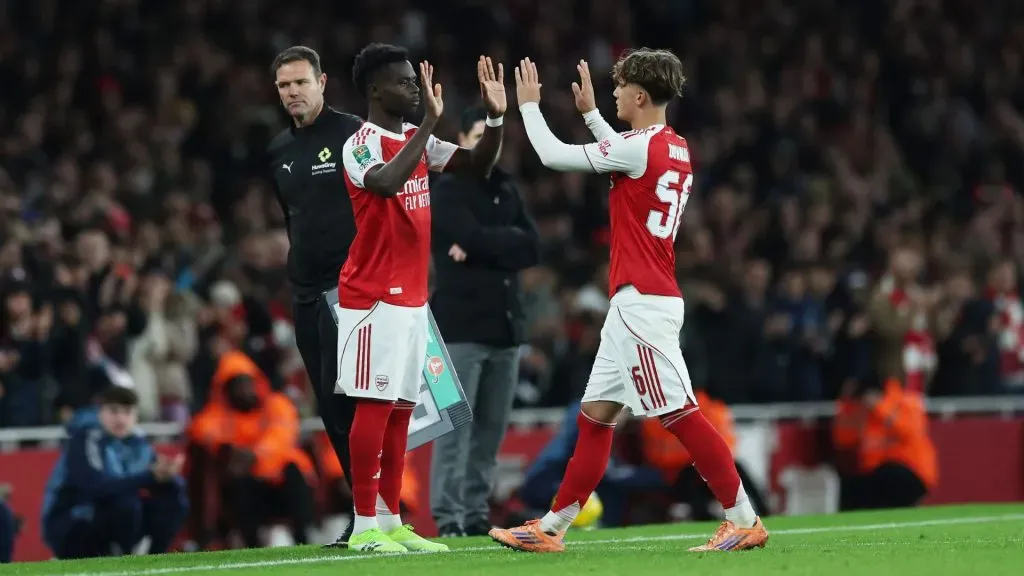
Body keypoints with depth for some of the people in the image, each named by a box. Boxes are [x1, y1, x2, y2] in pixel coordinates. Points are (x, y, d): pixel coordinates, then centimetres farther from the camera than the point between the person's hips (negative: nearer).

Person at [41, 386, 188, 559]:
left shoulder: (136, 443, 3)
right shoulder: (85, 439, -18)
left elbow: (177, 487, -1)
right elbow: (96, 487, -34)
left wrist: (166, 476, -26)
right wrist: (151, 477, -38)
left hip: (110, 521, 7)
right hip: (66, 529, -7)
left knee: (173, 502, -7)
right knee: (126, 503, -32)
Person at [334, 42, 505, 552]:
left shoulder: (417, 140, 13)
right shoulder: (361, 145, -13)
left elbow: (479, 165, 16)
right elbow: (386, 183, -34)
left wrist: (495, 117, -1)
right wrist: (430, 121, -31)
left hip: (412, 296, 8)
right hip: (374, 298, -8)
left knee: (401, 408, 8)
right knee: (375, 405, -8)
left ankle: (390, 522, 12)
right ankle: (365, 526, -7)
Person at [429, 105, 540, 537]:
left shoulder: (506, 190, 17)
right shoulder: (448, 190, -2)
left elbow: (532, 249, 4)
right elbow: (475, 238, -18)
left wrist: (482, 249, -8)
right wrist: (509, 239, -2)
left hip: (504, 324, 6)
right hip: (462, 325, -6)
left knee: (491, 429, 5)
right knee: (456, 425, -9)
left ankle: (477, 514, 9)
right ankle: (448, 517, -10)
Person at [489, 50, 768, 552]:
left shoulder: (640, 146, -14)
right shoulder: (675, 149, 13)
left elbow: (553, 155, -9)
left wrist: (528, 105, 7)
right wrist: (589, 112, 40)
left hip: (642, 301, -10)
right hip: (635, 304, 10)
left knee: (680, 413, -10)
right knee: (595, 415, 11)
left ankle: (744, 520, -10)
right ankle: (551, 529, 13)